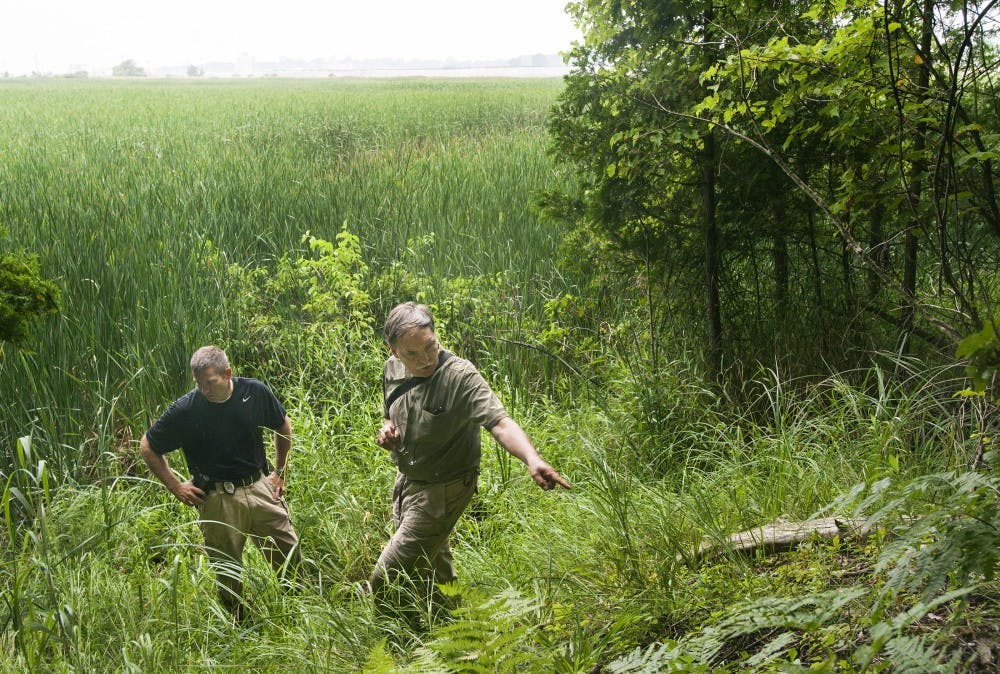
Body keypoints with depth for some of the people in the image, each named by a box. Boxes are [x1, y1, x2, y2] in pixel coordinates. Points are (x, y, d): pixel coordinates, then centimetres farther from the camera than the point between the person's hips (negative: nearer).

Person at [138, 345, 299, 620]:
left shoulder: (255, 392, -6)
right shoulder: (185, 409, -14)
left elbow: (283, 427, 14)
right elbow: (147, 448, -1)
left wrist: (279, 470, 12)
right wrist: (175, 486, -3)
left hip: (260, 488, 3)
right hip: (217, 499, -3)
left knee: (291, 556, 8)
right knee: (228, 574, 6)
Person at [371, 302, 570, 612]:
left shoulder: (460, 375, -26)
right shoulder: (392, 370, -4)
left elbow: (500, 423, -38)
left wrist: (532, 459, -56)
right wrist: (386, 431, -9)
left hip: (441, 490, -7)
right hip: (406, 481, 7)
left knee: (383, 584, -7)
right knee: (435, 574, 26)